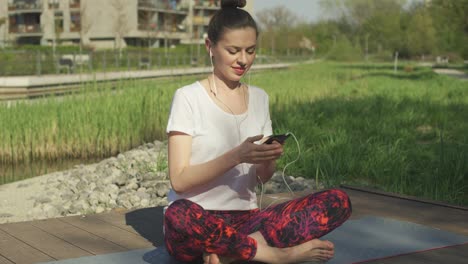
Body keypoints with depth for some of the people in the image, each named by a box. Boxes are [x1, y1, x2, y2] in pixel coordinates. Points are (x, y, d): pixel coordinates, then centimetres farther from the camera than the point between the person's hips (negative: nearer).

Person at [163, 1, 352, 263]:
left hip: (245, 219, 5)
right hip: (199, 224, -5)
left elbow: (263, 178, 11)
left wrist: (267, 160, -12)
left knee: (338, 202, -14)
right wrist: (236, 156, -24)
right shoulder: (188, 98, -5)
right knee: (179, 214, -42)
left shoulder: (259, 98, 11)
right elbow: (179, 180, -12)